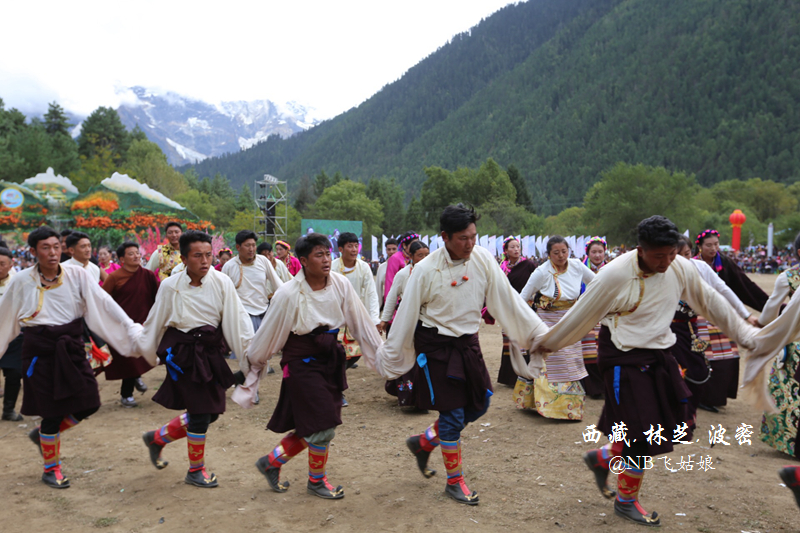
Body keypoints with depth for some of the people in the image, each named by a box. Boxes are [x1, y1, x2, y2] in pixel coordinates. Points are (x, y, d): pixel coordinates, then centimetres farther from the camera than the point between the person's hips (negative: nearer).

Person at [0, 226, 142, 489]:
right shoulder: (21, 282, -5)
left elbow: (104, 304, -8)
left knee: (88, 405, 4)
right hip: (40, 349, -2)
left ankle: (43, 434, 34)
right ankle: (51, 469, 26)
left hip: (71, 347, 3)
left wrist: (133, 331, -13)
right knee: (53, 412, 3)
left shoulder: (77, 275, -5)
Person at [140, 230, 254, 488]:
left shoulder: (222, 282, -8)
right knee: (199, 413, -1)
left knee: (211, 411, 12)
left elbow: (236, 318, -6)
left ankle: (158, 438, 37)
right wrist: (145, 348, 15)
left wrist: (251, 350, -10)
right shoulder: (170, 286, -9)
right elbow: (156, 322, 5)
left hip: (212, 351, 4)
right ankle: (195, 470, 23)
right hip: (183, 353, -4)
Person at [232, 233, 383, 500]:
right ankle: (316, 481, 26)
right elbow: (268, 336, -7)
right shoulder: (288, 294, -18)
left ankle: (271, 462, 37)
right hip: (302, 364, -5)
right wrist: (251, 365, 3)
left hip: (330, 359, 6)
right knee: (322, 427, 0)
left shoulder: (341, 285, -6)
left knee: (311, 428, 14)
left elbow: (361, 323, 0)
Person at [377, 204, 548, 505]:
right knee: (453, 414, 0)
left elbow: (507, 299, -2)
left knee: (479, 405, 11)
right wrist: (389, 359, -2)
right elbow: (406, 315, -9)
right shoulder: (426, 270, -17)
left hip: (467, 343, 5)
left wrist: (540, 333, -3)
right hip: (435, 347, -5)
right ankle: (455, 482, 22)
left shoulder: (484, 260, -7)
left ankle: (423, 442, 33)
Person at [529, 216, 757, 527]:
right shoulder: (615, 274, -20)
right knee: (640, 433, -2)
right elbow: (581, 315, -11)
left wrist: (745, 334, 19)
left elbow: (710, 302, 12)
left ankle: (602, 457, 32)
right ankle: (626, 501, 22)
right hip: (623, 359, -6)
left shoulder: (681, 269, -4)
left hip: (659, 356, 7)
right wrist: (547, 343, -3)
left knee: (667, 425, 9)